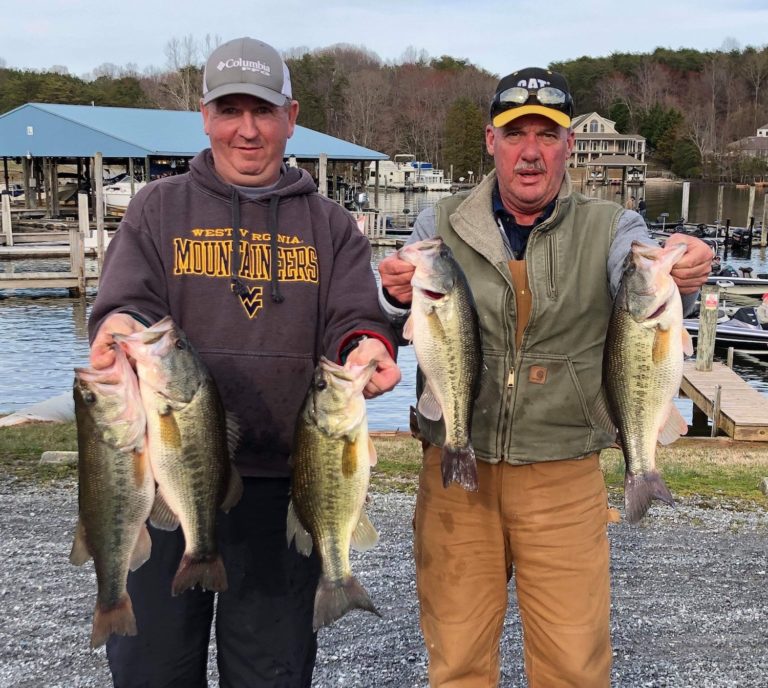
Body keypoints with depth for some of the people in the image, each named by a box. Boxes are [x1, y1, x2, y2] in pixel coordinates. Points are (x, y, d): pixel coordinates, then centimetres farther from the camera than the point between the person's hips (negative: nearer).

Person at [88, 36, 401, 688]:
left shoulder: (330, 225, 9)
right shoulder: (158, 209, 7)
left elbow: (355, 320, 0)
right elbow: (125, 307, -2)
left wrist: (368, 347, -24)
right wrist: (121, 329, -26)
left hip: (285, 478, 1)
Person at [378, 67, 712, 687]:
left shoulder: (610, 228, 2)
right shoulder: (443, 224, 4)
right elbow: (396, 327, -7)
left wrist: (679, 278, -42)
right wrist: (398, 296, -31)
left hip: (565, 479, 0)